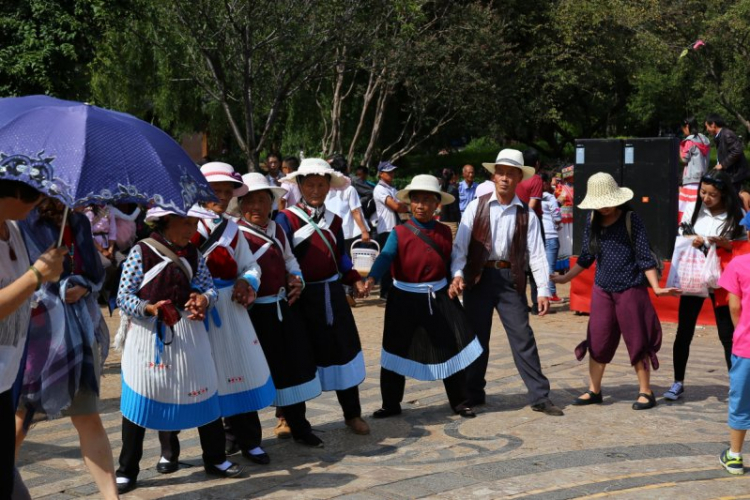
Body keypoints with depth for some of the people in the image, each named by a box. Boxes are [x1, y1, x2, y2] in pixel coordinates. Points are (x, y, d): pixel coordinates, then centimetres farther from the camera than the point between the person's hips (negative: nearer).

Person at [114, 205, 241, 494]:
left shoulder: (193, 254, 8)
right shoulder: (141, 252, -7)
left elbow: (209, 287, 8)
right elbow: (124, 297, -9)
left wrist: (204, 300, -15)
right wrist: (150, 309, -26)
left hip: (187, 331, 4)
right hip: (147, 333, -4)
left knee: (203, 392, 7)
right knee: (139, 401, 0)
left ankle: (215, 459, 22)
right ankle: (127, 471, 12)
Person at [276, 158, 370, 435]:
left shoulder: (334, 220, 10)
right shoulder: (286, 218, -9)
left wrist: (354, 279, 8)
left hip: (332, 293, 5)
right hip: (301, 296, -5)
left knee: (344, 349, 9)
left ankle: (353, 414, 21)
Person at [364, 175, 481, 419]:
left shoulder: (444, 232, 4)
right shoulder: (399, 233, -8)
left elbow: (450, 263, 11)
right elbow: (385, 257, -22)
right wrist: (371, 278, -39)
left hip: (439, 298, 2)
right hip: (405, 298, -2)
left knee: (452, 350, 5)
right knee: (397, 352, 4)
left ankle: (459, 402, 21)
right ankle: (391, 404, 19)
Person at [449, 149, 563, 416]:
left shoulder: (526, 215, 5)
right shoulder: (476, 207, 2)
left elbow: (536, 253, 1)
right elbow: (460, 244, -3)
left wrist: (543, 289, -6)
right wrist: (457, 274, -17)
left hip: (510, 279, 0)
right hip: (479, 277, 0)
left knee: (523, 338, 0)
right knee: (476, 338, 7)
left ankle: (540, 397, 6)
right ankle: (473, 394, 19)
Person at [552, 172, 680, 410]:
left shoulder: (631, 219, -8)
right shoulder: (593, 222, 5)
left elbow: (644, 256, -9)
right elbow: (586, 257, 15)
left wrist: (656, 287, -16)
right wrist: (564, 279, 15)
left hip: (631, 290, -4)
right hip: (602, 290, 4)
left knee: (637, 341, 3)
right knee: (598, 341, 7)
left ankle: (645, 392, 14)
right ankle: (594, 391, 17)